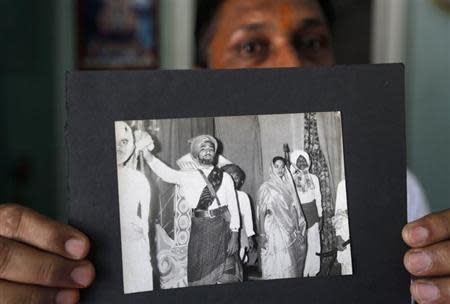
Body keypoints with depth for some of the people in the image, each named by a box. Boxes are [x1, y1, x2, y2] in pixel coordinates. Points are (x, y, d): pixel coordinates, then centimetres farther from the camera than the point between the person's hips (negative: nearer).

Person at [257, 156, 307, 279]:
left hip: (289, 231, 5)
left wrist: (297, 230, 8)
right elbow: (262, 213, -7)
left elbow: (293, 209, 11)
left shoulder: (288, 185, 11)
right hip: (274, 231, -5)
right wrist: (262, 235, -12)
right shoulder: (266, 187, -4)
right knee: (277, 265, -7)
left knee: (290, 266, 6)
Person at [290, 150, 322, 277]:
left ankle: (313, 272, 17)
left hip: (312, 215, 3)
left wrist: (319, 217, 8)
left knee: (313, 245, 5)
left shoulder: (314, 178, 6)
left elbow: (318, 198, 10)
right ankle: (301, 273, 9)